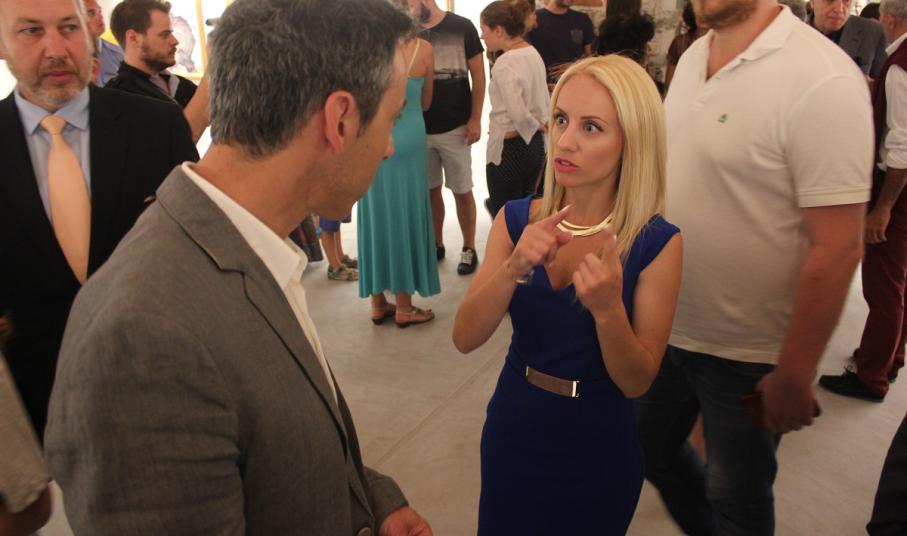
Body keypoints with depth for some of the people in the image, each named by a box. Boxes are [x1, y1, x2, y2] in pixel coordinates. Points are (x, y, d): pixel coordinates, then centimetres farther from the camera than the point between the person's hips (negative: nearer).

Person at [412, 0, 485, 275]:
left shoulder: (461, 27, -3)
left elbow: (478, 76, -1)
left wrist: (475, 119, -7)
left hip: (454, 128, -3)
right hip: (419, 129, 3)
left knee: (462, 191, 5)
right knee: (430, 190, 12)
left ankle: (469, 248, 18)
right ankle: (436, 244, 26)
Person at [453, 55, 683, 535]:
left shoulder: (656, 243, -17)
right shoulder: (516, 220, -8)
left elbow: (635, 382, -14)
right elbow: (465, 338, -13)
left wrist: (607, 309, -32)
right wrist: (513, 269, -29)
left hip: (598, 451, -2)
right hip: (512, 433, 3)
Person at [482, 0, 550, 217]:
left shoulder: (504, 64, -18)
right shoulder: (533, 54, 8)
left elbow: (518, 114, -23)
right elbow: (544, 102, 11)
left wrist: (537, 126, -6)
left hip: (508, 150, -9)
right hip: (535, 145, 9)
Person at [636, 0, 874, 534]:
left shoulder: (820, 79, -21)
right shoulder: (692, 58, 1)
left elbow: (837, 247, -21)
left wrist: (794, 377, -17)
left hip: (745, 355, -7)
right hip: (666, 327, 7)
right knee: (652, 449, 24)